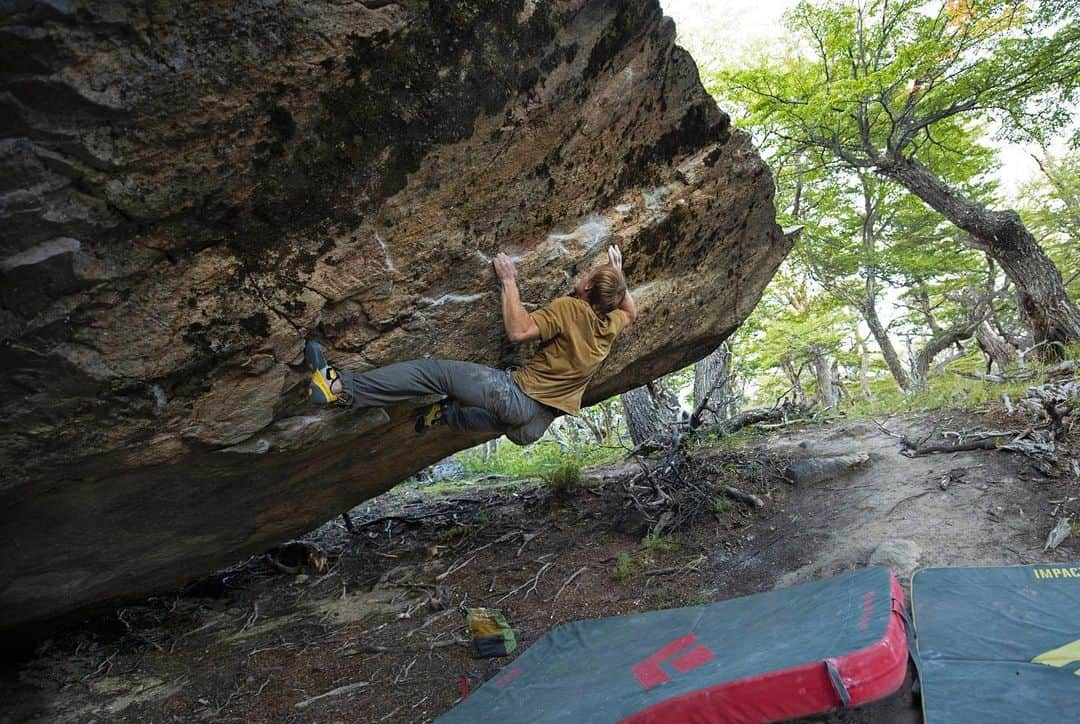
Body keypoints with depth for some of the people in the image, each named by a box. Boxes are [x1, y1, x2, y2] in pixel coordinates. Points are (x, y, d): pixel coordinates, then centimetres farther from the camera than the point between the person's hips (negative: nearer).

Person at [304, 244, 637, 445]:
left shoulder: (569, 308, -15)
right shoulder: (610, 324, 6)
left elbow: (518, 331, -22)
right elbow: (630, 312, 30)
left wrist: (509, 281, -14)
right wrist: (618, 275, 29)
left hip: (519, 395, -8)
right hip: (536, 426, 8)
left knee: (434, 371, -11)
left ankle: (341, 386, -16)